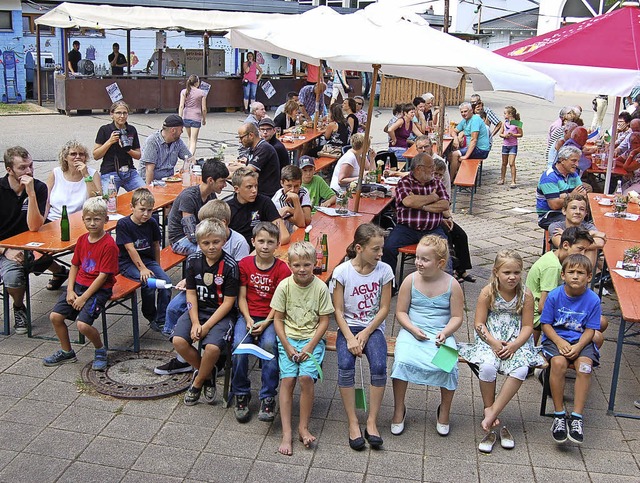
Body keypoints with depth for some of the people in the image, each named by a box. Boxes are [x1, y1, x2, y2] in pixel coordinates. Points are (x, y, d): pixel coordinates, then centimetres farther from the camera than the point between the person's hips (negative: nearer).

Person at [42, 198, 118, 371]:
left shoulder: (109, 245, -16)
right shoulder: (82, 240, 7)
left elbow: (103, 276, -17)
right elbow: (74, 266, 12)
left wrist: (83, 298, -16)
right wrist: (70, 291, -2)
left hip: (99, 289, -7)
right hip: (79, 285, 7)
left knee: (82, 324, -22)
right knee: (55, 316, -4)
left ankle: (100, 351, 7)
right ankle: (66, 352, 18)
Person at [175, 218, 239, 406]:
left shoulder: (230, 265, -14)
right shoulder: (193, 261, -1)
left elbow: (228, 302, -12)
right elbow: (191, 293, 2)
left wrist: (206, 326, -17)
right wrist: (195, 322, -11)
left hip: (221, 313, -4)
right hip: (198, 310, 4)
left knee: (212, 347, -28)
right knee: (178, 340, -19)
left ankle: (197, 382, 5)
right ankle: (207, 373, 7)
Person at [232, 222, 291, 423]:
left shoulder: (282, 269, -3)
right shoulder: (245, 264, 3)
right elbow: (242, 297, 3)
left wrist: (265, 323, -18)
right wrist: (248, 320, -11)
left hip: (271, 317, -2)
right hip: (248, 315, 2)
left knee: (269, 345, -30)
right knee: (239, 345, -25)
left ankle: (268, 398, -18)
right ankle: (241, 395, -5)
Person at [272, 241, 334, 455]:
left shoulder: (320, 287, -6)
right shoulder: (284, 286, -4)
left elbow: (324, 321, -2)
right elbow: (278, 319, 1)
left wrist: (309, 347, -11)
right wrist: (288, 347, -8)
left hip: (312, 339, -1)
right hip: (288, 339, 1)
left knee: (306, 377, -21)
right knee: (287, 378, -17)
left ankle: (303, 428, -5)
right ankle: (286, 433, -12)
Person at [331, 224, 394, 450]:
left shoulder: (384, 271, -3)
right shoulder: (342, 272, -7)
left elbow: (384, 309, -1)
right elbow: (338, 311, -5)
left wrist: (365, 334, -11)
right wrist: (350, 338, -17)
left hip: (373, 327, 1)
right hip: (348, 327, -1)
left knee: (379, 366, -26)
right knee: (345, 365, -27)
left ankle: (372, 422, -13)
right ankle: (353, 423, -15)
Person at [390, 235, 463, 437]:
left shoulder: (452, 285, -1)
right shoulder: (411, 280, 0)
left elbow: (457, 317, 3)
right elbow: (401, 312, 4)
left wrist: (445, 332, -16)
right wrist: (413, 329, -13)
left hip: (441, 335, 0)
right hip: (412, 332, 0)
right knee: (402, 361, -28)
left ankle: (444, 410, 3)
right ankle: (399, 409, -4)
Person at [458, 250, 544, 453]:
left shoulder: (526, 295, -2)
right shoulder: (488, 293, -6)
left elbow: (528, 326, 0)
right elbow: (479, 324, -4)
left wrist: (514, 345, -16)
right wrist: (493, 342, -19)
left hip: (516, 342, 1)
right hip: (489, 340, -1)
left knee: (521, 369, -29)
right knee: (487, 367, -32)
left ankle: (492, 413, -19)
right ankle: (489, 411, -9)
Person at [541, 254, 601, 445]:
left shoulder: (593, 300, -6)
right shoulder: (554, 296, -8)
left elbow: (590, 329, -3)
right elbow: (545, 323, -3)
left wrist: (578, 346, -20)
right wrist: (560, 342, -18)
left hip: (581, 341, 1)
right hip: (555, 338, -1)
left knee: (585, 364, -29)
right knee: (558, 362, -31)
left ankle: (576, 417, -21)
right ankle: (559, 415, -18)